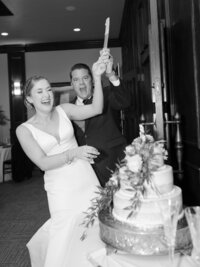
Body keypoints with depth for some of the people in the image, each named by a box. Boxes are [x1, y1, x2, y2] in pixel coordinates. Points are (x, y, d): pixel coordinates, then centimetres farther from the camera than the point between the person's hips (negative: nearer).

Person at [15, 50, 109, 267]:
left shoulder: (64, 110, 3)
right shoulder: (24, 130, -3)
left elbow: (96, 109, -8)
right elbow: (43, 163, -11)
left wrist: (97, 77, -20)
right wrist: (73, 153, -24)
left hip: (86, 178, 2)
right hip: (60, 188, -2)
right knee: (66, 236, 4)